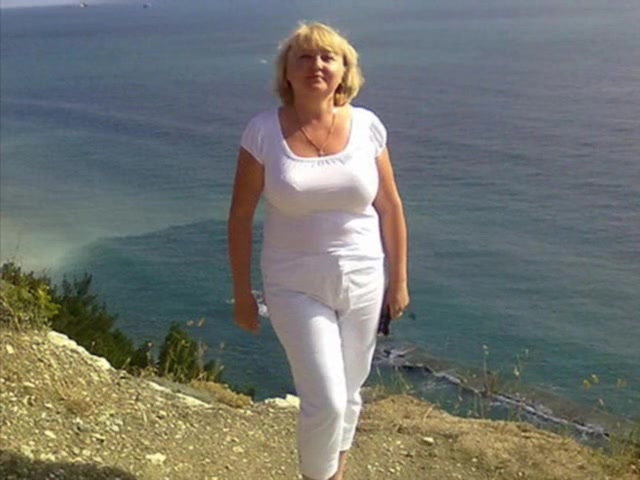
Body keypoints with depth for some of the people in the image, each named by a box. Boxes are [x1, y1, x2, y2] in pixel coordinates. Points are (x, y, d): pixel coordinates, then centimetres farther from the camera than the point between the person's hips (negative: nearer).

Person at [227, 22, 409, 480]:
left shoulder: (366, 125, -6)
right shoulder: (263, 131, -11)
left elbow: (390, 207, 3)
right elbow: (240, 216, -5)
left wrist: (399, 279, 5)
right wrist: (242, 293, -2)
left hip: (363, 282, 3)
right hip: (297, 288, -2)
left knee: (347, 395, 16)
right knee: (325, 402, -8)